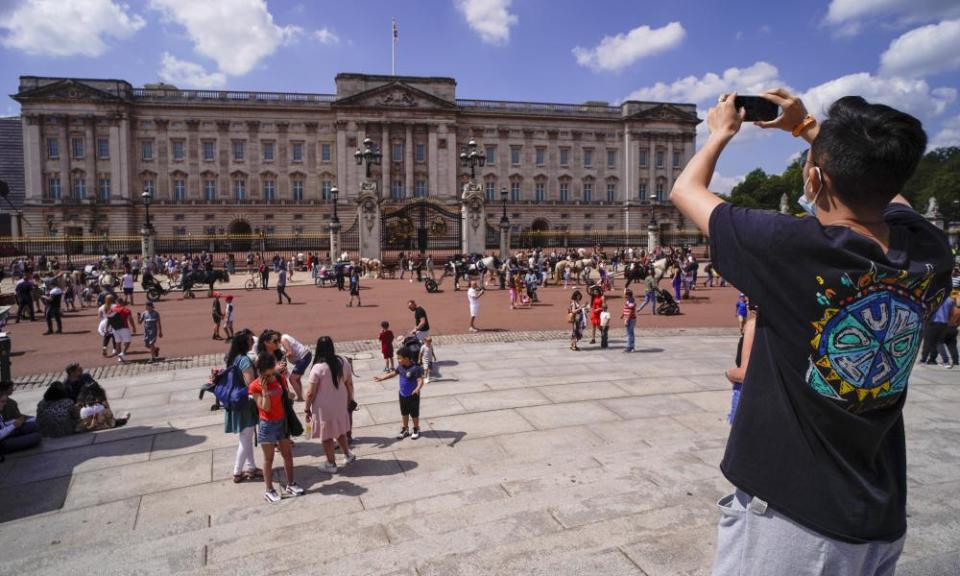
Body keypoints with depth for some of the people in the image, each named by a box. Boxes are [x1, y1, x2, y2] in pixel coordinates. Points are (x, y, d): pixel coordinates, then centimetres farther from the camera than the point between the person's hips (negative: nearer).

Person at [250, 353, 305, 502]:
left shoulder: (278, 379, 0)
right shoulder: (255, 386, -14)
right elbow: (265, 407, -20)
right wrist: (264, 389, -24)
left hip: (282, 422, 5)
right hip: (267, 425, -5)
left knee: (288, 455, 12)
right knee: (268, 459, 6)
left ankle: (290, 484, 26)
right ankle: (269, 490, 18)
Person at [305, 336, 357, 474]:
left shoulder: (318, 368, -22)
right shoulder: (343, 362, -8)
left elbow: (311, 393, -16)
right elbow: (349, 384, 3)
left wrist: (307, 409, -3)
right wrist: (349, 400, 17)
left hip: (324, 407, -5)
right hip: (340, 404, 5)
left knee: (327, 436, 12)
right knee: (339, 430, 26)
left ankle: (331, 464, 25)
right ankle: (348, 454, 37)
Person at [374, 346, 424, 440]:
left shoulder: (415, 368, -27)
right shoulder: (400, 366, -4)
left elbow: (420, 380, -32)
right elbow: (393, 373, 14)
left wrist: (418, 388, -51)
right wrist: (382, 378, 17)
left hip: (413, 395, -7)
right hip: (402, 394, 7)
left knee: (414, 413, 10)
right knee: (404, 413, 20)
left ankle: (416, 430, 31)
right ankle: (405, 429, 37)